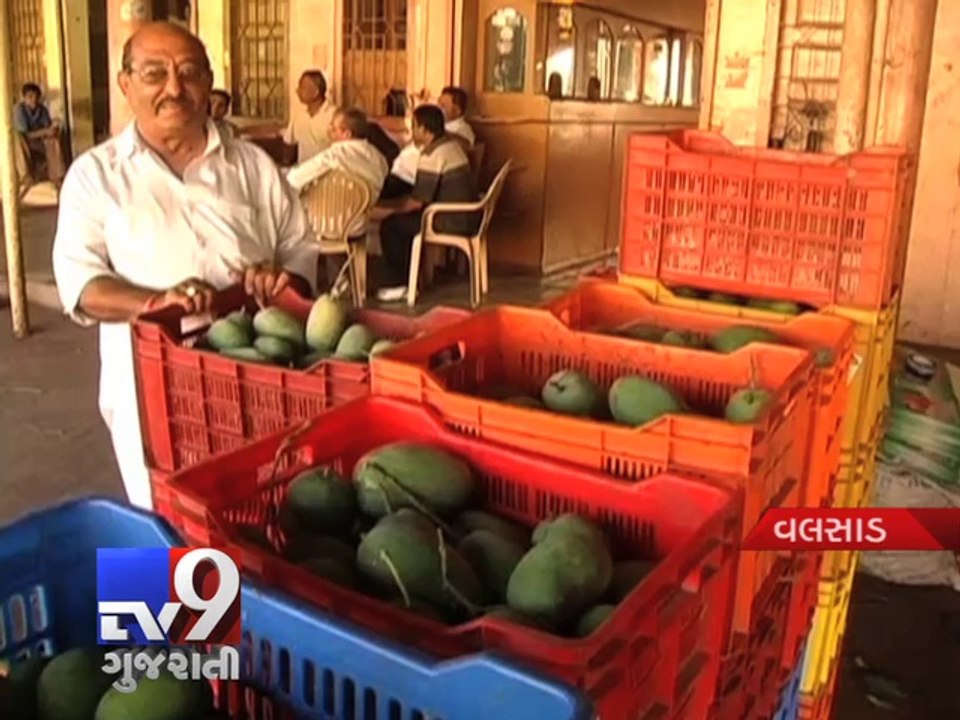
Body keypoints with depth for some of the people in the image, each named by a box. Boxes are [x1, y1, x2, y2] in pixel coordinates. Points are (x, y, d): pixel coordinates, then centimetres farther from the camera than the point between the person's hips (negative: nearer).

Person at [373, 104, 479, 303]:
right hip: (467, 216, 10)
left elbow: (416, 202, -18)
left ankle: (398, 285, 6)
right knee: (405, 219, 22)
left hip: (453, 222, -10)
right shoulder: (451, 142, 10)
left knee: (390, 225, -3)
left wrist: (386, 208, -4)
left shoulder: (431, 155, -19)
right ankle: (409, 279, 25)